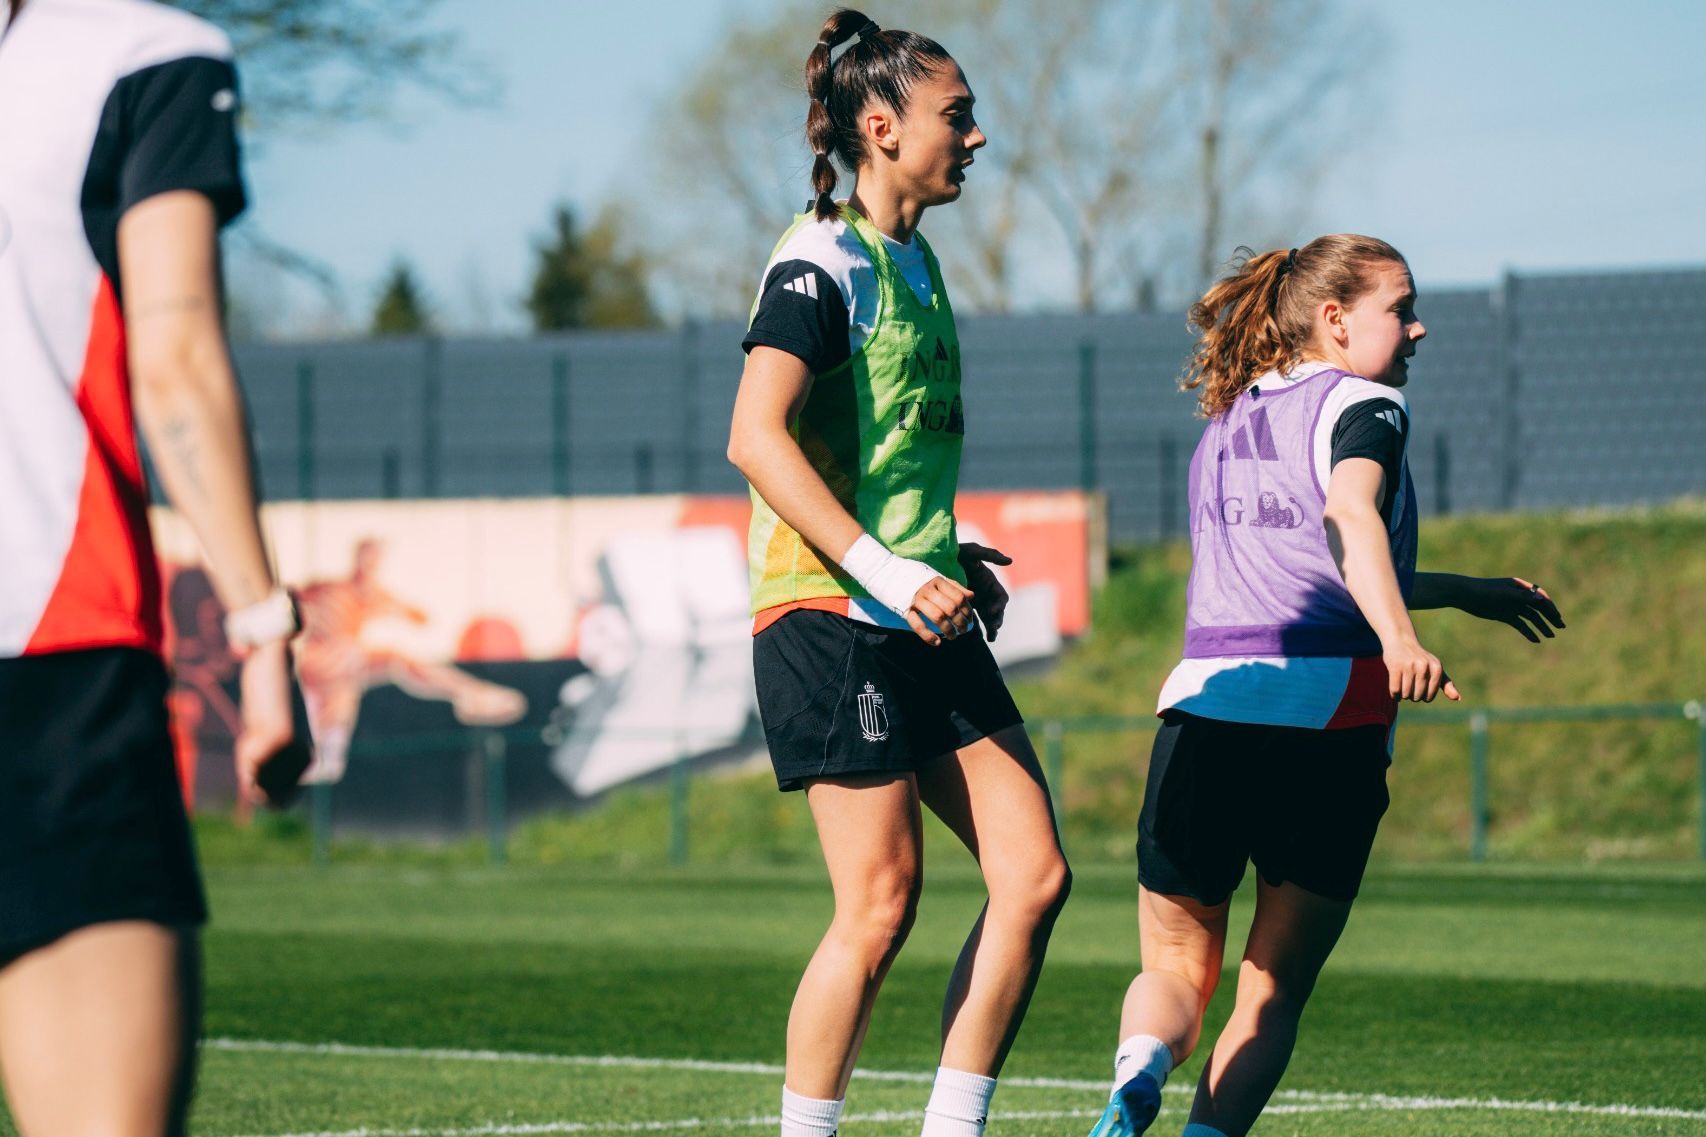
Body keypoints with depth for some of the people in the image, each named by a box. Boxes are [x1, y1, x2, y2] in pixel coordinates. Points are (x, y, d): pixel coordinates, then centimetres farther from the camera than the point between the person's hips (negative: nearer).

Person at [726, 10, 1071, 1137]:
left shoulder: (915, 262, 18)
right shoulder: (821, 263, -9)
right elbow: (756, 438, -20)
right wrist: (889, 573, -24)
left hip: (926, 619, 9)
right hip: (831, 620, -9)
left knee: (1034, 876, 0)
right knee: (881, 907, -10)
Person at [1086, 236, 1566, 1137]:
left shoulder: (1224, 424, 25)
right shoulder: (1362, 404, 3)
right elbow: (1350, 514, -20)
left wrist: (1464, 592, 43)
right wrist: (1399, 634, -36)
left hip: (1202, 703, 5)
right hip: (1330, 710, -5)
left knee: (1175, 971, 14)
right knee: (1274, 990, 9)